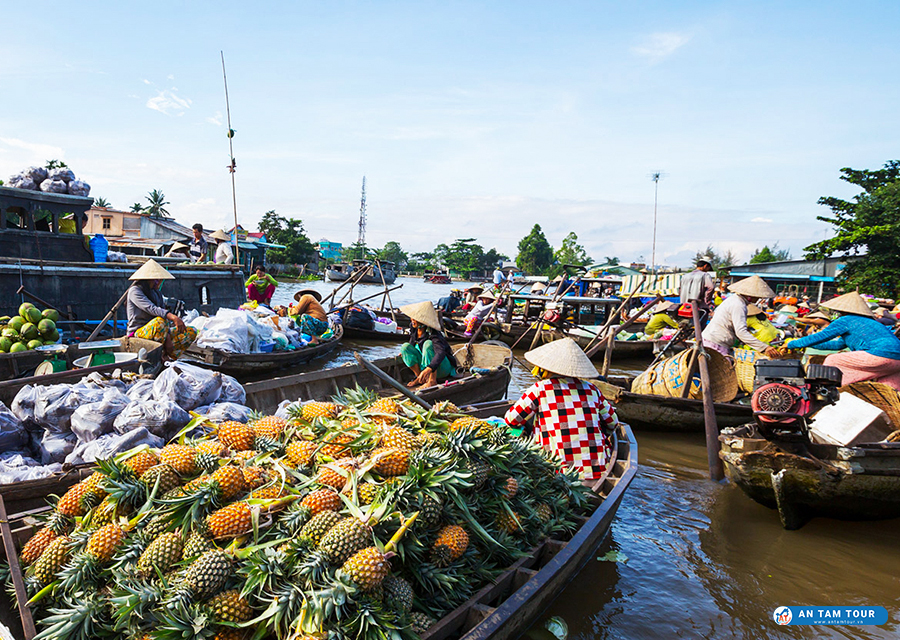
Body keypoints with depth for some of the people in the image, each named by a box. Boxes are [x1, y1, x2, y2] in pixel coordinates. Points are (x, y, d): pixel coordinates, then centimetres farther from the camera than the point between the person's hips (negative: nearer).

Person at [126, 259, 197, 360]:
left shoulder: (157, 294, 15)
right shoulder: (135, 290, -8)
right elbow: (151, 309, -26)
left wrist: (168, 337, -14)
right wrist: (173, 317, -43)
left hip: (156, 331, 7)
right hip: (138, 332, -7)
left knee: (191, 332, -8)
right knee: (160, 321, -38)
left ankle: (168, 357, -21)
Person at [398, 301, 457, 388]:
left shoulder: (432, 334, -26)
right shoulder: (414, 329, -5)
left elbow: (441, 353, -42)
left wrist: (428, 369, -55)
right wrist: (405, 352, 4)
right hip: (426, 365, 7)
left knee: (428, 344, -31)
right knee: (406, 346, -11)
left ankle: (432, 381, -27)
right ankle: (420, 378, -6)